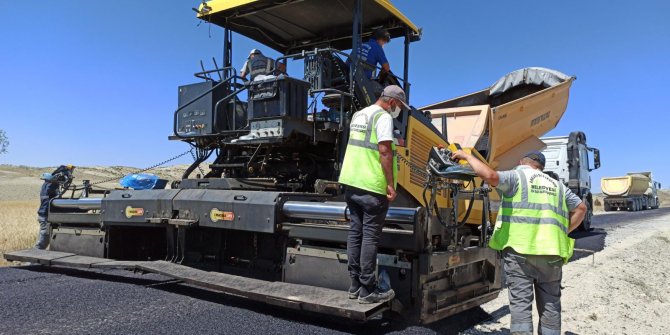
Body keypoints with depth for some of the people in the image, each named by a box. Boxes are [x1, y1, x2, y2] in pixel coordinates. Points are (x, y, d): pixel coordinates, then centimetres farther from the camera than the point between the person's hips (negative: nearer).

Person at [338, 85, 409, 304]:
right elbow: (384, 151, -19)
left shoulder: (358, 115, 18)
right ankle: (368, 290, 2)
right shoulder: (383, 117, -9)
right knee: (370, 236, -4)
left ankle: (355, 285, 17)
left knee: (355, 232, 11)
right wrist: (390, 184, -18)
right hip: (373, 187, -8)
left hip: (352, 182, 8)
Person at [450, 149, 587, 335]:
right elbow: (581, 208, 22)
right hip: (551, 251, 5)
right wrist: (564, 232, 23)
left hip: (521, 248, -5)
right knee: (550, 305, 13)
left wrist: (467, 156, -3)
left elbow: (490, 175, -15)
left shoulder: (516, 176, 4)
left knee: (520, 303, -4)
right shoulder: (557, 185, 22)